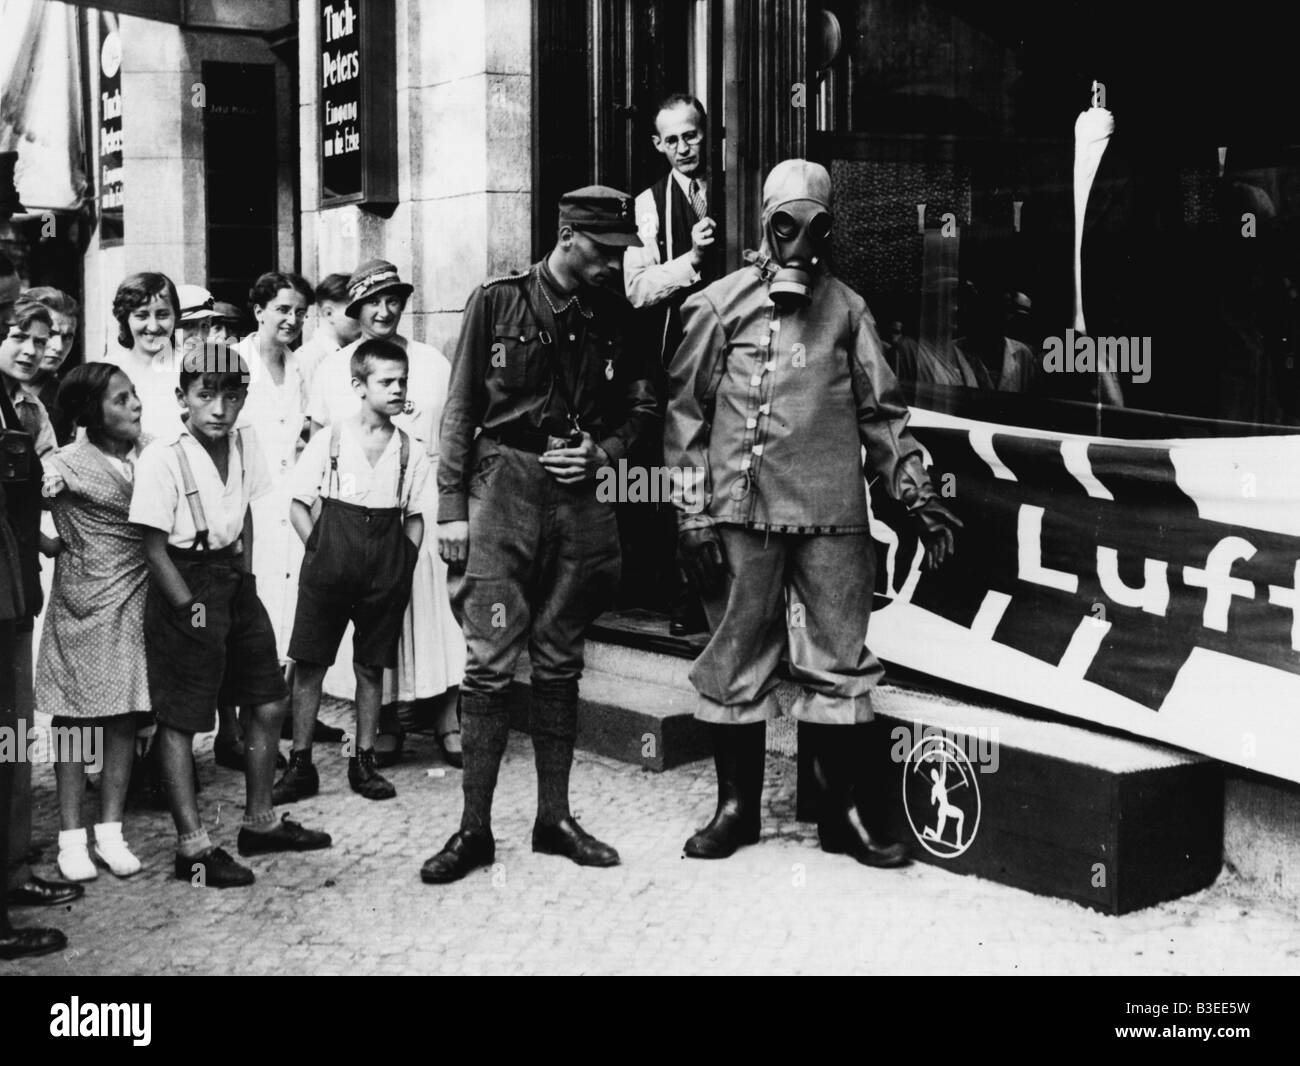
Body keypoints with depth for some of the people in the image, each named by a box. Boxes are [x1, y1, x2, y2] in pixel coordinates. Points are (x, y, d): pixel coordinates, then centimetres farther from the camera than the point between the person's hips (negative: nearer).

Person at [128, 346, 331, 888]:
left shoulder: (245, 442, 0)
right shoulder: (162, 458, -18)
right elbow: (155, 550, -14)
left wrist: (247, 576, 8)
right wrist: (191, 609, -14)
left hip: (234, 580, 7)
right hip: (184, 586, -7)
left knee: (269, 704, 12)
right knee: (179, 720, 1)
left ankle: (260, 822, 28)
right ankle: (192, 848, 8)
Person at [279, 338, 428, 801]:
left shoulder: (410, 450, 3)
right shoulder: (329, 440, -1)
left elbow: (416, 517, 8)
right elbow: (299, 506, 2)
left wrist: (403, 564, -1)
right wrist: (322, 551, -5)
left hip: (385, 574, 2)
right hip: (329, 567, -1)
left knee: (372, 667, 8)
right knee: (309, 663, 1)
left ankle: (364, 762, 18)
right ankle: (300, 761, 9)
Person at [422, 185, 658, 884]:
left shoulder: (614, 316, 10)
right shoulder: (497, 302, 0)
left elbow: (642, 406, 19)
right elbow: (460, 410, 0)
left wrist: (601, 451, 0)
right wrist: (450, 507, -5)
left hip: (578, 496, 4)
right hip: (504, 485, -4)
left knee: (559, 664, 9)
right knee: (490, 662, -6)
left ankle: (554, 818, 18)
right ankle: (475, 830, 2)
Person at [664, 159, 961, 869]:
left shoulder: (846, 309, 12)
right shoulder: (718, 305, 7)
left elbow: (881, 412, 16)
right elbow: (687, 412, 5)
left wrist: (919, 496, 10)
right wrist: (692, 512, -1)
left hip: (833, 517, 1)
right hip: (742, 515, -1)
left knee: (840, 661, 3)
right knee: (735, 660, 5)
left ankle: (847, 811, 13)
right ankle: (736, 805, 18)